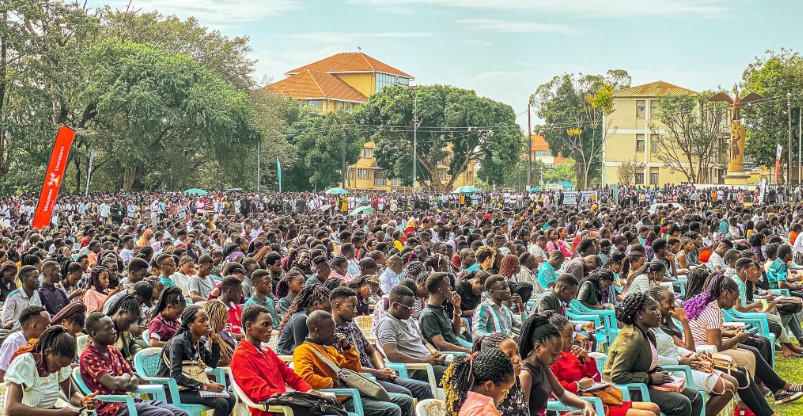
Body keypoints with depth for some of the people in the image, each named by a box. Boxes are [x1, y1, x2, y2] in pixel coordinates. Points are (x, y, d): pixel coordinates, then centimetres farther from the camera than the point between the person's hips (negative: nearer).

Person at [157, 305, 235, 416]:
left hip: (191, 388, 8)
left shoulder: (199, 343, 7)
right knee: (221, 403, -21)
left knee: (230, 399, -3)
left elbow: (213, 364, 20)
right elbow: (175, 376, -27)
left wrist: (215, 342, 5)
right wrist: (204, 386, -30)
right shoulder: (178, 343, -17)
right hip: (173, 391, -8)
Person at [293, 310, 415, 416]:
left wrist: (347, 347, 9)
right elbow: (305, 377, -26)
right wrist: (335, 384, -15)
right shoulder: (303, 350, -7)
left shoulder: (329, 349, 19)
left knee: (406, 401, 7)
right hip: (342, 399, -9)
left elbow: (355, 370, 25)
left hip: (353, 392, 9)